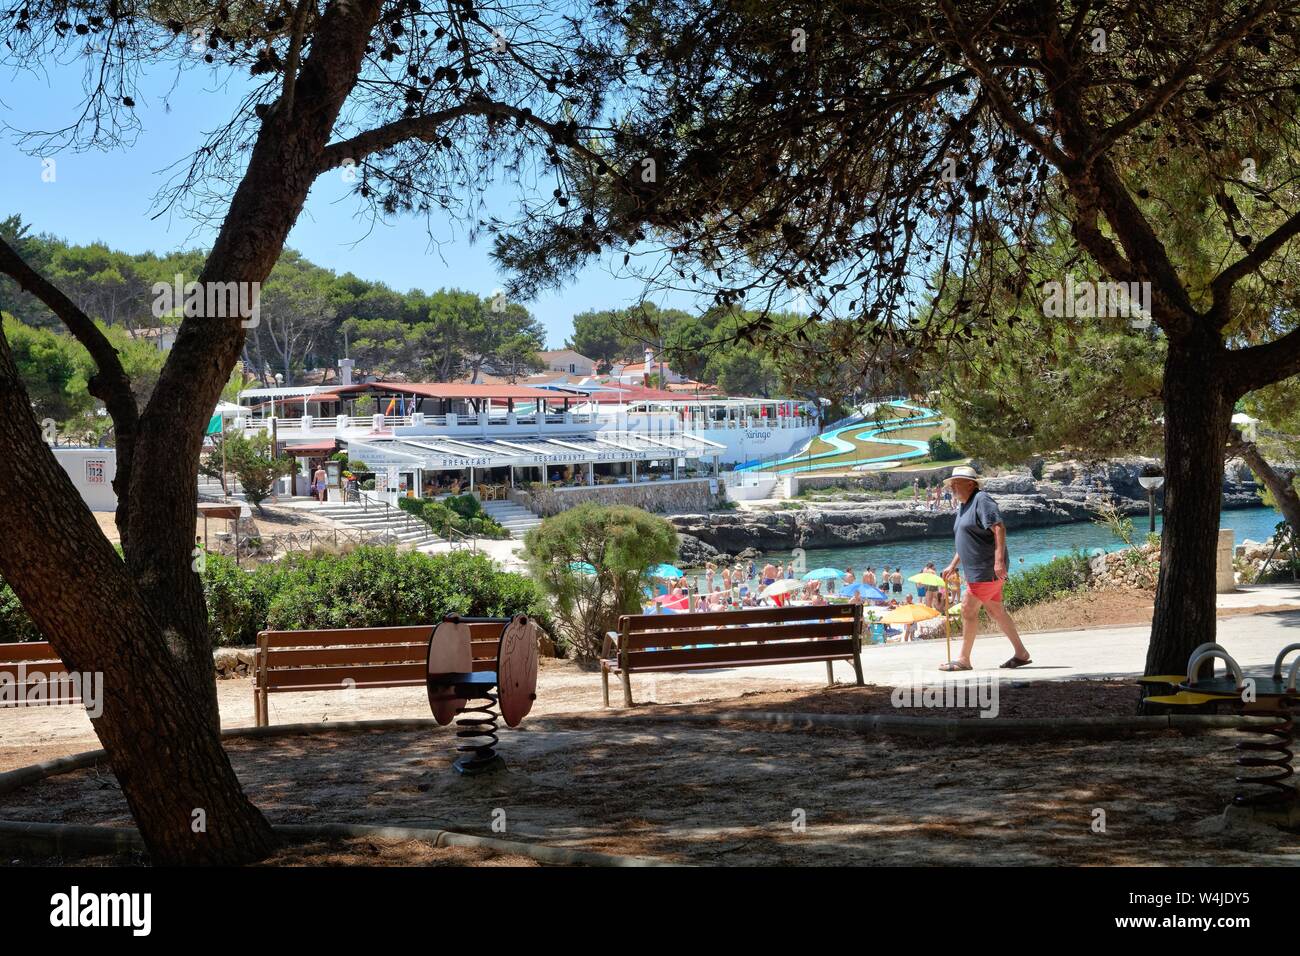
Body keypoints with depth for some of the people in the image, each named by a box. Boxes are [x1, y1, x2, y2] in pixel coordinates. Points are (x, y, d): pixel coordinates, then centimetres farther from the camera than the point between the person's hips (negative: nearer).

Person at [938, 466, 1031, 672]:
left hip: (986, 569, -10)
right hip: (977, 570, 10)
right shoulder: (963, 506, 17)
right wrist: (953, 565, 24)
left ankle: (963, 659, -2)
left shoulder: (981, 500, -13)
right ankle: (1020, 653, 18)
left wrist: (999, 560, -30)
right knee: (995, 610, 12)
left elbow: (999, 529, -23)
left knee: (968, 610, -8)